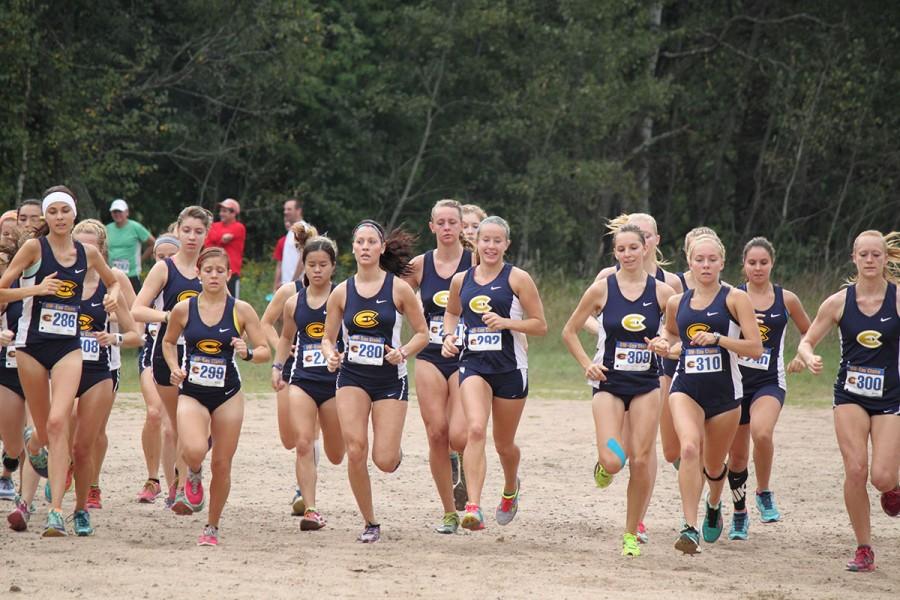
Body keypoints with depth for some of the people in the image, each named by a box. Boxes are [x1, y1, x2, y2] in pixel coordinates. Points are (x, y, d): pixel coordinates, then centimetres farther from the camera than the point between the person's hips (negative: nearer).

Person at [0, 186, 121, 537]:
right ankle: (33, 442, 51)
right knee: (45, 430, 9)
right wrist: (36, 288, -17)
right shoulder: (34, 248, -4)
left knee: (58, 422, -18)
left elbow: (112, 281, 26)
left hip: (68, 346, 1)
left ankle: (56, 512, -21)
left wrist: (113, 295, 4)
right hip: (32, 345, -1)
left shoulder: (88, 254, 6)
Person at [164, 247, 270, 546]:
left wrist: (248, 353, -22)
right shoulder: (183, 309, -2)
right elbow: (168, 342, 16)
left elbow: (266, 352, -1)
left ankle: (212, 527, 22)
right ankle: (193, 476, 12)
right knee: (194, 451, -26)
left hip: (227, 395, 1)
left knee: (222, 465, 3)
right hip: (191, 394, -1)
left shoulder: (241, 310, -4)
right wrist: (174, 367, -2)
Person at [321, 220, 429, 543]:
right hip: (352, 377, 2)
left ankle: (395, 451, 32)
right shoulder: (342, 292, 1)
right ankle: (370, 524, 3)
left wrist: (403, 352, -17)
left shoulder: (399, 288, -5)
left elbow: (422, 333, 1)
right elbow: (328, 338, 10)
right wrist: (331, 355, -12)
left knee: (384, 461, -9)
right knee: (355, 452, -14)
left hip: (390, 379, -2)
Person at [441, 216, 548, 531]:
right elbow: (451, 312, 27)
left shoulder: (517, 278, -4)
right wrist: (449, 335, 6)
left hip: (510, 366, -1)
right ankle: (473, 507, -30)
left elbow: (540, 326, -3)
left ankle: (510, 488, 46)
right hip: (473, 363, 1)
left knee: (504, 443, 12)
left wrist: (507, 322, -18)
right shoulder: (461, 280, 7)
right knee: (475, 429, -23)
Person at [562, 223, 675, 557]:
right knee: (613, 461, -16)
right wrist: (587, 365, -6)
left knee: (641, 460, -3)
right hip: (609, 383, -1)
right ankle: (604, 465, 23)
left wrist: (666, 347, -13)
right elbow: (569, 332, 6)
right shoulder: (602, 289, -3)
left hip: (646, 385, 1)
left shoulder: (663, 292, -1)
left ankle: (631, 534, 12)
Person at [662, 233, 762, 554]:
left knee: (713, 466, 14)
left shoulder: (735, 299, -3)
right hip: (686, 388, 1)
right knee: (689, 448, -27)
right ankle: (690, 529, -30)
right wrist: (673, 347, 7)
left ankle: (714, 505, 50)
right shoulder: (676, 303, 7)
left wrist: (718, 339, -20)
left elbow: (755, 348, -9)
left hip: (724, 391, -1)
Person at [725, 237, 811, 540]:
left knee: (762, 432, -30)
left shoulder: (786, 299, 2)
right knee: (737, 452, 9)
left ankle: (764, 492, -7)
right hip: (735, 378, 1)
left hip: (770, 381, -1)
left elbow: (809, 332, 17)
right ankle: (739, 514, 30)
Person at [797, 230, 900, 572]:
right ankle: (864, 550, 0)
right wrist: (809, 359, -18)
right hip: (850, 395, 1)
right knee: (856, 470, -14)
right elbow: (806, 342, 4)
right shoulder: (838, 302, -2)